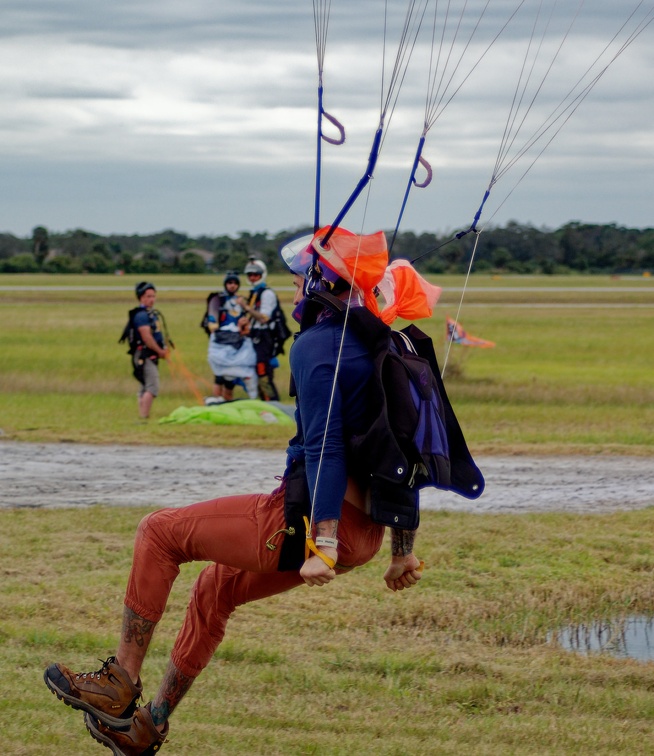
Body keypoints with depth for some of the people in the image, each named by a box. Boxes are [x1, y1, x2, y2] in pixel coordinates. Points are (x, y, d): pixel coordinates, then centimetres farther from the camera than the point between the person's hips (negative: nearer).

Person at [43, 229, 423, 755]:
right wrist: (404, 551, 25)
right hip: (366, 533, 9)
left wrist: (322, 545, -28)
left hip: (311, 520, -9)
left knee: (160, 532, 3)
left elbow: (324, 446, -22)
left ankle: (120, 687, 4)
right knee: (214, 589, 26)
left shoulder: (316, 345, -10)